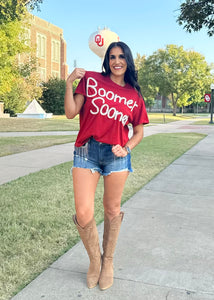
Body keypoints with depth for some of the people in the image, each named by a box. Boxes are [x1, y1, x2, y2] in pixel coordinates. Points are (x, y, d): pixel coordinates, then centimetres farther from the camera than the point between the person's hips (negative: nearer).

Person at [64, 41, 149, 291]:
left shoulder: (134, 94, 9)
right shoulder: (90, 80, 3)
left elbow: (139, 131, 13)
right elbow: (71, 113, -2)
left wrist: (126, 148, -5)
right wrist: (69, 83, -11)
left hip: (117, 154, 2)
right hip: (86, 151, -1)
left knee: (112, 210, 12)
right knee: (83, 215, -6)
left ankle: (108, 261, 34)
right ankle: (94, 260, 23)